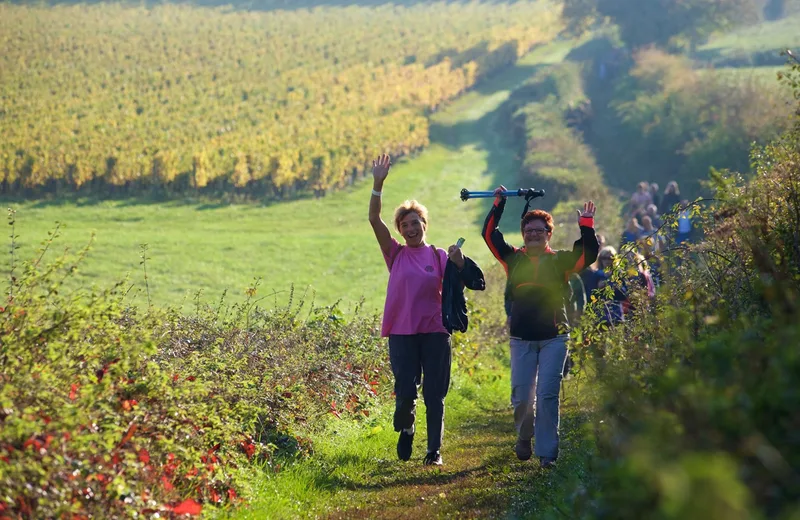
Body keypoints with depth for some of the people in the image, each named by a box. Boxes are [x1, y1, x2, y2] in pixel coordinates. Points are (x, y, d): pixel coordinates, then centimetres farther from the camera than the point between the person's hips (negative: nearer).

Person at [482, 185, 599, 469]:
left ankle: (547, 452, -3)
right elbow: (490, 235, 7)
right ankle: (524, 438, 30)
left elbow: (589, 254, -4)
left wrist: (586, 224, -11)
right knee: (522, 396, 3)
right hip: (521, 339, 2)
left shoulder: (560, 261, 6)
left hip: (554, 338, -1)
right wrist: (498, 205, 4)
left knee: (547, 394, -7)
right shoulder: (514, 259, 9)